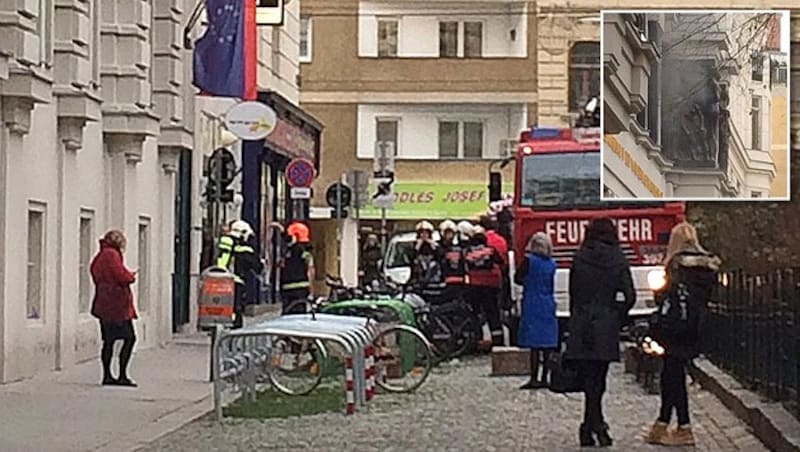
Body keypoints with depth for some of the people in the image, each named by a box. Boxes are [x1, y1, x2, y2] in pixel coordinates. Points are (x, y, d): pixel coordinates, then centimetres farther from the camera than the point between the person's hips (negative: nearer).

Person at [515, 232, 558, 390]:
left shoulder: (529, 260, -8)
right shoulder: (552, 264, 6)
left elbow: (518, 278, -4)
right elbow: (552, 285, 11)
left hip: (532, 303, -5)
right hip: (548, 304, 5)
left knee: (534, 343, -5)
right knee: (548, 344, 7)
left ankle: (534, 379, -7)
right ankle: (544, 378, 11)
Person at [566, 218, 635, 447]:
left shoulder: (579, 260, 2)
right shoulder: (618, 261, -1)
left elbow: (573, 294, 5)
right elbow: (630, 296, -7)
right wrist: (618, 317, 7)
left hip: (581, 324, 0)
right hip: (606, 325, 0)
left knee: (588, 377, 2)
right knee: (598, 378, 8)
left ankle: (593, 425, -6)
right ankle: (593, 424, 10)